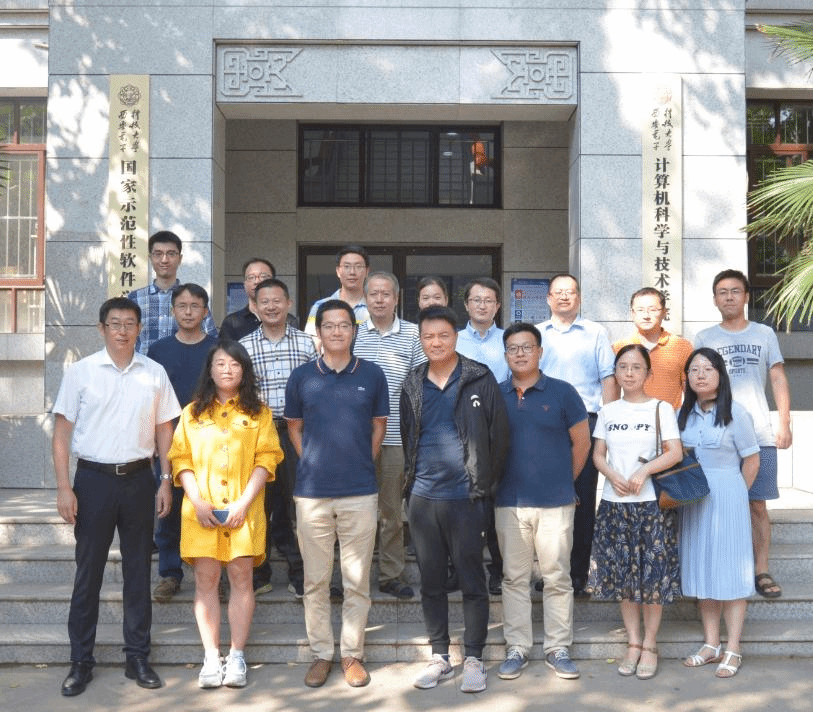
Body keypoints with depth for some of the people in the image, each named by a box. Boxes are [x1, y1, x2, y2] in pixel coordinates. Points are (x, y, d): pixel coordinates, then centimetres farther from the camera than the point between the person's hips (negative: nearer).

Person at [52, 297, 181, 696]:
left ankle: (138, 657, 20)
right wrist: (64, 487, -8)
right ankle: (81, 661, 16)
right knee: (88, 571, 5)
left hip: (138, 479, 2)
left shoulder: (154, 374, 4)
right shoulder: (81, 372, -1)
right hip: (93, 479, -2)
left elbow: (164, 431, 9)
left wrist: (166, 482, 3)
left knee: (138, 570, 9)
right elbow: (62, 431, -1)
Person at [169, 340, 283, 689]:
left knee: (241, 577, -1)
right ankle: (211, 658, 7)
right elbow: (181, 460, 5)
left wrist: (245, 501, -10)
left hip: (243, 510, -1)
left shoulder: (258, 412, 8)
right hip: (201, 511, 1)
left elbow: (266, 460, 1)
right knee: (205, 579, 1)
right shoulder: (193, 413, 12)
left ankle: (237, 657, 6)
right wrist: (198, 502, -8)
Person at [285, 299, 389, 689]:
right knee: (316, 581, 9)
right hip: (311, 492, 1)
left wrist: (360, 466, 7)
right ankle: (321, 653, 21)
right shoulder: (301, 376, 3)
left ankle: (352, 654, 20)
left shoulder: (372, 374, 2)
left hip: (360, 492, 0)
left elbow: (379, 426, 11)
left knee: (357, 582, 7)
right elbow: (294, 428, 12)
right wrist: (314, 465, 6)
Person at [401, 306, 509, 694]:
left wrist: (486, 484, -2)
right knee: (431, 581, 11)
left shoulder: (480, 380, -4)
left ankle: (474, 659, 16)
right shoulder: (412, 384, 8)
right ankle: (439, 657, 23)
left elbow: (499, 435, -3)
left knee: (472, 581, 4)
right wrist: (410, 480, 9)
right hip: (422, 497, 4)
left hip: (466, 498, -4)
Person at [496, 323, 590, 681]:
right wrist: (498, 482, 7)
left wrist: (563, 481, 9)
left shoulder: (562, 392, 0)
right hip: (509, 502, 2)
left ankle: (558, 648, 15)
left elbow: (582, 442, 6)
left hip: (555, 503, -1)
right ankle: (516, 648, 18)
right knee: (514, 578, 8)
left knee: (557, 578, 4)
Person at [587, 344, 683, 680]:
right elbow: (598, 454, 10)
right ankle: (633, 642, 18)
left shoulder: (661, 409, 1)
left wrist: (644, 471, -21)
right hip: (614, 503, 3)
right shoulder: (607, 411, 10)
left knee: (652, 575, -1)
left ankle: (649, 646, 11)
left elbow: (675, 452, -7)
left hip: (652, 503, -3)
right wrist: (613, 476, -10)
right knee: (622, 576, 6)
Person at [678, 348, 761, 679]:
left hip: (726, 496, -5)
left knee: (729, 569, -1)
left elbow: (752, 459, -5)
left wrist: (732, 495, -1)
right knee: (702, 568, 9)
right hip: (692, 498, 5)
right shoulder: (684, 414, 7)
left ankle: (732, 650, 7)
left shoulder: (734, 412, -8)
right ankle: (711, 644, 20)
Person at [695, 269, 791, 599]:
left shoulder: (764, 334, 10)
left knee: (757, 505, 1)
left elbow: (778, 379, 7)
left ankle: (761, 571, 7)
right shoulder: (704, 338, 8)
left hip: (759, 435, 0)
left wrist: (784, 424, -2)